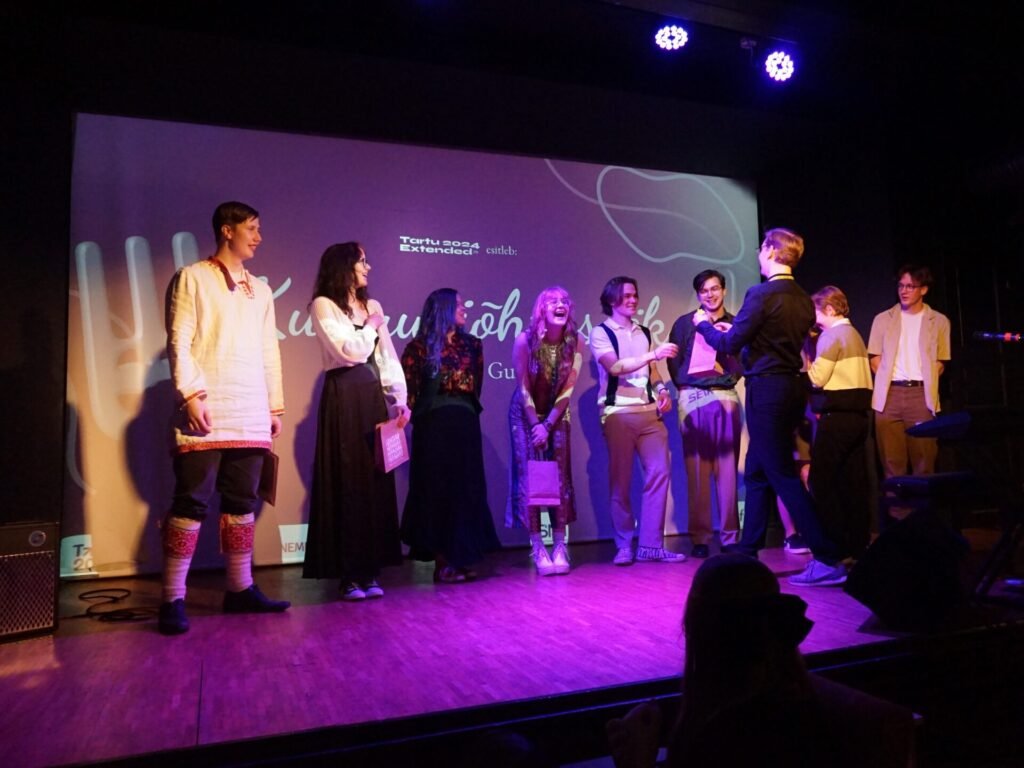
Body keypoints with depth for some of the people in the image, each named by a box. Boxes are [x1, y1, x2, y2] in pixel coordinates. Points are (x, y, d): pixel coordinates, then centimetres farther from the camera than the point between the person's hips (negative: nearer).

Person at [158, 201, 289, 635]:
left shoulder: (260, 290, 19)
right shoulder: (192, 278, 3)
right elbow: (179, 342, -5)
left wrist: (275, 406, 13)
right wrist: (191, 394, -16)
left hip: (250, 415, 6)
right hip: (207, 412, -5)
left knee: (242, 501, 8)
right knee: (192, 501, -6)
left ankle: (240, 589, 15)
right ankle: (173, 599, 2)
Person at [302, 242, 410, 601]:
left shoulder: (372, 305, 15)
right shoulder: (323, 305, -3)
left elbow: (388, 358, 11)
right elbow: (350, 351, -14)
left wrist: (399, 400, 3)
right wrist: (372, 327, 2)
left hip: (373, 397, 6)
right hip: (343, 398, -6)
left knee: (375, 480, 5)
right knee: (347, 482, -3)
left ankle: (370, 569, 12)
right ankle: (348, 574, 5)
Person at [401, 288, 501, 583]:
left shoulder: (472, 344, 11)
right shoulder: (419, 347, -1)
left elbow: (476, 387, 13)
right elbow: (409, 390, -3)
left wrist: (465, 411, 5)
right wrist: (422, 417, -2)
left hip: (466, 424, 4)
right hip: (433, 427, -4)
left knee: (466, 490, 4)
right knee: (437, 491, 1)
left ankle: (461, 559, 13)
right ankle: (442, 563, 7)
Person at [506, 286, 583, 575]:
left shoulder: (574, 343, -12)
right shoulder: (525, 340, -19)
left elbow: (567, 389, -10)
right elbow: (523, 387, -14)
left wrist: (548, 425, -13)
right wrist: (536, 424, -14)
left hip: (557, 413, 2)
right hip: (526, 413, -2)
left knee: (560, 476, -4)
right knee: (530, 477, -7)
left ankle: (560, 546, 2)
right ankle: (538, 548, -2)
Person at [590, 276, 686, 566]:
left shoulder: (644, 333, 18)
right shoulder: (601, 333, 1)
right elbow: (615, 367, -15)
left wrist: (662, 389, 2)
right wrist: (653, 353, -23)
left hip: (649, 412, 5)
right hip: (619, 414, -5)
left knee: (659, 472, -3)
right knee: (620, 480, 0)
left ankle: (652, 545, 5)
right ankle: (625, 546, 10)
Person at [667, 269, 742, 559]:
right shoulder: (684, 323, 11)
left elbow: (742, 366, 7)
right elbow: (674, 363, 8)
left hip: (725, 397, 1)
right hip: (692, 398, -1)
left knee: (727, 469, -1)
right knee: (696, 470, -3)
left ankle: (730, 536, 6)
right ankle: (699, 537, 2)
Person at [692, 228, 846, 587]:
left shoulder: (761, 294, -15)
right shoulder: (803, 300, 10)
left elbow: (729, 345, -13)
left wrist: (704, 324, 5)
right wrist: (734, 328, 27)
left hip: (767, 390, -9)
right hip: (791, 387, 9)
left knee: (783, 476, -3)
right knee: (756, 473, 16)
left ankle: (828, 560, -1)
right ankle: (747, 553, 25)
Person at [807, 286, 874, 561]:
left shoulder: (831, 335, -9)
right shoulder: (854, 334, 18)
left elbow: (817, 378, -16)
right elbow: (850, 375, 14)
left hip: (837, 416, -9)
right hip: (859, 414, 9)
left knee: (821, 480, -3)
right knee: (855, 481, 10)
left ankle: (834, 545, -2)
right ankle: (858, 543, 15)